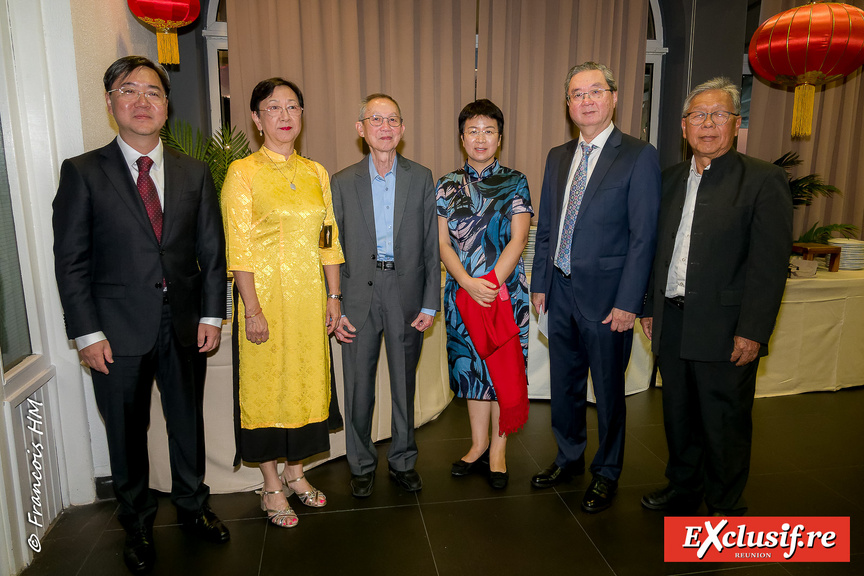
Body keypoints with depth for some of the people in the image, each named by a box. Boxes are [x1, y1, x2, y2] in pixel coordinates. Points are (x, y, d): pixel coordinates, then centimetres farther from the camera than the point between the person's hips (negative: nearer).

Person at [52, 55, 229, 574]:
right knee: (127, 434, 13)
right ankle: (138, 525, 35)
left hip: (185, 326, 2)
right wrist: (88, 333, -9)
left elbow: (212, 250, 5)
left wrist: (212, 315, -1)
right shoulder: (83, 172, -3)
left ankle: (193, 506, 39)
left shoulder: (195, 172, 5)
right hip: (119, 332, -2)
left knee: (189, 424, 17)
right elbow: (71, 260, -4)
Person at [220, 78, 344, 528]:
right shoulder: (242, 173, -6)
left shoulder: (316, 173, 8)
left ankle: (295, 471, 31)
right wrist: (252, 308, -15)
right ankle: (272, 484, 23)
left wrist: (334, 296, 4)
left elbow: (328, 239, 9)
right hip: (266, 294, -4)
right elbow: (238, 247, -10)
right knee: (266, 384, 6)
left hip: (309, 296, 5)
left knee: (306, 381, 12)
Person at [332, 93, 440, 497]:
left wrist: (430, 303, -3)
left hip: (406, 295, 0)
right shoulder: (343, 183, 3)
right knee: (358, 387, 8)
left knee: (404, 384, 12)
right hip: (359, 297, 0)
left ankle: (403, 461, 30)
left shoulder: (421, 179, 3)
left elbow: (431, 246, 2)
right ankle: (361, 464, 28)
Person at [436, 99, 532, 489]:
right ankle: (478, 445, 27)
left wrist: (491, 283, -18)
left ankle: (498, 450, 20)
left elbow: (518, 240, -7)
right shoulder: (447, 186, 6)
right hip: (463, 292, 2)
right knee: (471, 365, 11)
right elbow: (442, 244, -1)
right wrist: (470, 283, -15)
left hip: (506, 291, -2)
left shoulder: (515, 183, 1)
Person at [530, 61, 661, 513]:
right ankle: (569, 459, 39)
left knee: (608, 390, 10)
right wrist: (540, 282, 9)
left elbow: (643, 235, -11)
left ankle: (606, 474, 30)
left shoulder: (639, 156, -8)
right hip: (561, 292, 5)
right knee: (564, 384, 17)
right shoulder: (558, 157, 10)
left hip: (605, 296, -5)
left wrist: (628, 302, -15)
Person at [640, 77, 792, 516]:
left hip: (725, 329, -5)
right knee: (679, 415, 18)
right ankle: (682, 489, 38)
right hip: (672, 323, 5)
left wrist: (753, 331, -17)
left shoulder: (764, 180, -6)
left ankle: (725, 508, 28)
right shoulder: (671, 179, 12)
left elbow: (770, 263, -12)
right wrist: (650, 307, 12)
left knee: (725, 425, 8)